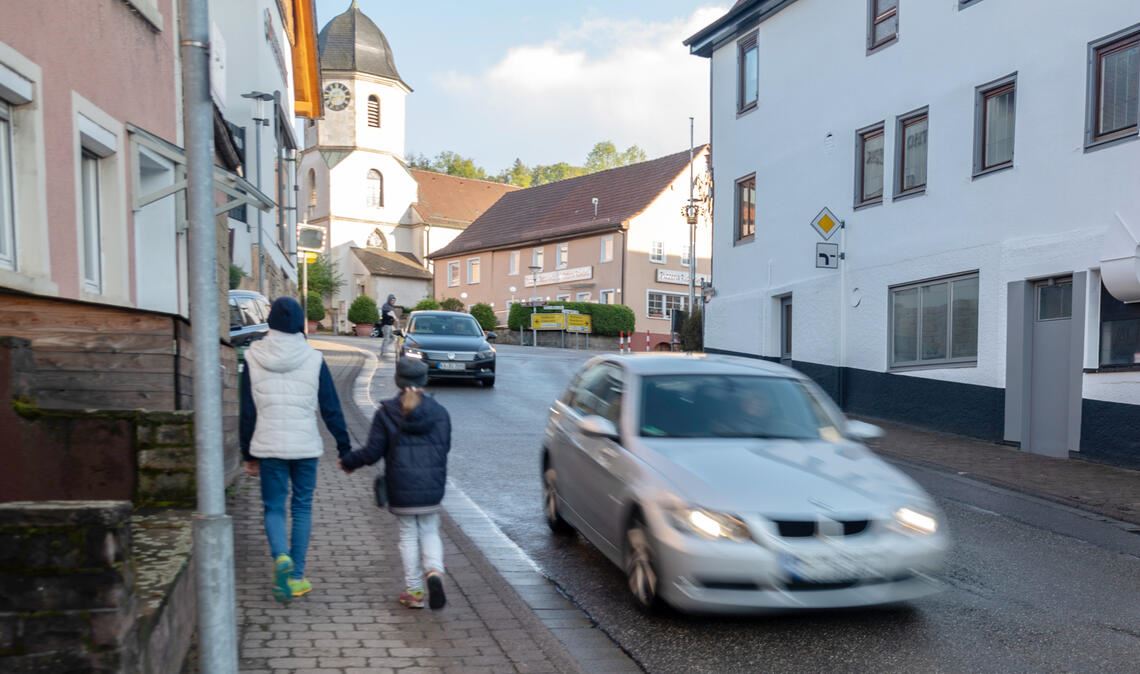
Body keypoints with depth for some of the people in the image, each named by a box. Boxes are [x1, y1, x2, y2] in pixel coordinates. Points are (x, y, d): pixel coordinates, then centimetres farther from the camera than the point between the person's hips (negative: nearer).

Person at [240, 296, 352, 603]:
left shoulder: (253, 359, -2)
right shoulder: (313, 359, -5)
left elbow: (247, 413, 3)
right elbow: (331, 409, -2)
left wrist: (248, 455, 12)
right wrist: (344, 449, 5)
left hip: (268, 447, 0)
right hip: (305, 446, 0)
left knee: (273, 507, 11)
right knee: (302, 508, 11)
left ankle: (281, 557, -15)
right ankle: (296, 576, 14)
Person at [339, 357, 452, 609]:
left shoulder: (386, 413, -7)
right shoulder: (439, 412, -1)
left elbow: (372, 453, -7)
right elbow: (445, 447, 7)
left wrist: (348, 461, 11)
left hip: (401, 489, -1)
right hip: (432, 487, 2)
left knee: (408, 536, 12)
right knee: (429, 532, 16)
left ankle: (414, 591, 14)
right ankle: (435, 571, -9)